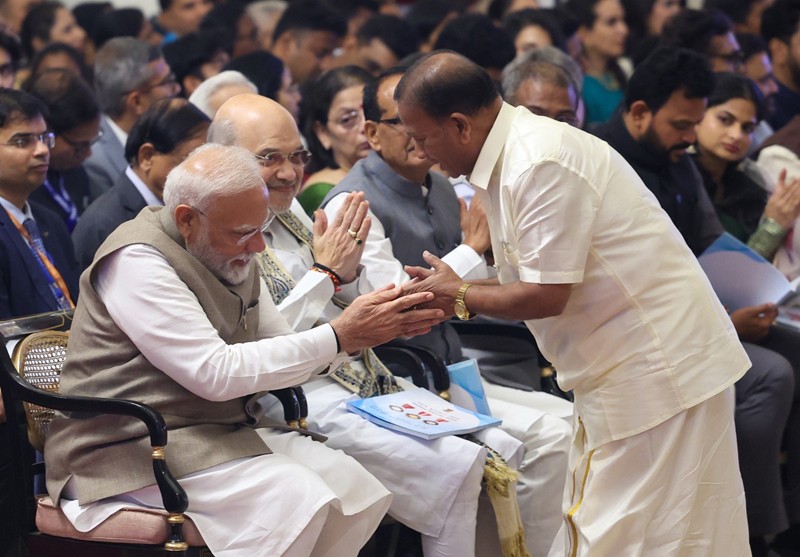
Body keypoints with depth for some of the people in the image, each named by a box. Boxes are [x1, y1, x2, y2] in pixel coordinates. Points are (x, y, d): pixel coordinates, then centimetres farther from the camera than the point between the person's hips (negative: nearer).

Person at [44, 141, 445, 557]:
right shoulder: (137, 260, -17)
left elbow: (282, 349, 14)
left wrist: (367, 330, -5)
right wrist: (339, 337, -21)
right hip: (133, 449, -8)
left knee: (354, 488, -9)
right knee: (296, 497, -26)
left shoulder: (231, 256, 11)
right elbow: (216, 374, -23)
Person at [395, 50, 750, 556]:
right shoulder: (510, 155, 11)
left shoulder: (541, 164, -21)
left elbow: (546, 296, -20)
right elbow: (530, 280, 16)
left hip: (660, 371, -10)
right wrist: (446, 298, 7)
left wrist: (461, 296, -5)